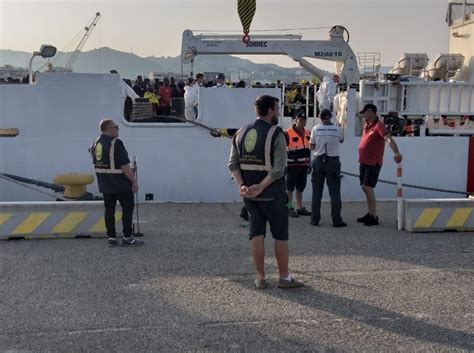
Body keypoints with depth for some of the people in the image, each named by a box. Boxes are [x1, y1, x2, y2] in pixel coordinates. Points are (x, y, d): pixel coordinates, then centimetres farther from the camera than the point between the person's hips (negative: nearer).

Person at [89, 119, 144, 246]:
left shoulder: (95, 144, 7)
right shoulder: (115, 143, -18)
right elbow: (125, 166, -21)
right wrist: (134, 181, -14)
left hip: (105, 184, 8)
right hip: (121, 183, -7)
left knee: (109, 210, 10)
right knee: (128, 208, 1)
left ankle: (111, 237, 12)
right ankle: (127, 238, 2)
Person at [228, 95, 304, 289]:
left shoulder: (241, 132, 7)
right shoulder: (276, 134, -12)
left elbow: (233, 163, 2)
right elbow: (279, 168, -21)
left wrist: (242, 185, -6)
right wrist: (261, 187, -19)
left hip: (249, 193, 5)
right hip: (271, 193, -5)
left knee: (256, 232, 9)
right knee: (280, 234, 6)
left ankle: (260, 277, 11)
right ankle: (284, 277, 13)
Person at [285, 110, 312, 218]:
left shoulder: (308, 133, 12)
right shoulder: (288, 133, -12)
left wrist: (309, 163, 21)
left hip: (304, 164, 7)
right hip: (292, 165, -7)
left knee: (301, 187, 14)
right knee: (290, 187, -1)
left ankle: (300, 208, 23)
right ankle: (289, 208, 5)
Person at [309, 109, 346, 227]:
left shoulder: (315, 129, -2)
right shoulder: (338, 129, -3)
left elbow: (311, 147, 3)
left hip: (318, 161, 1)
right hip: (333, 161, -1)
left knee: (316, 192, 7)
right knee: (334, 192, 2)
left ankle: (315, 219, 9)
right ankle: (336, 220, 2)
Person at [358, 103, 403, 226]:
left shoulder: (379, 125, -16)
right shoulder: (367, 125, 10)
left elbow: (389, 139, -30)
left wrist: (396, 152, -44)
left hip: (373, 163, -9)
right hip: (364, 161, 9)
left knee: (367, 187, -14)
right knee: (365, 187, 12)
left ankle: (374, 217, -9)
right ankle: (370, 213, 22)